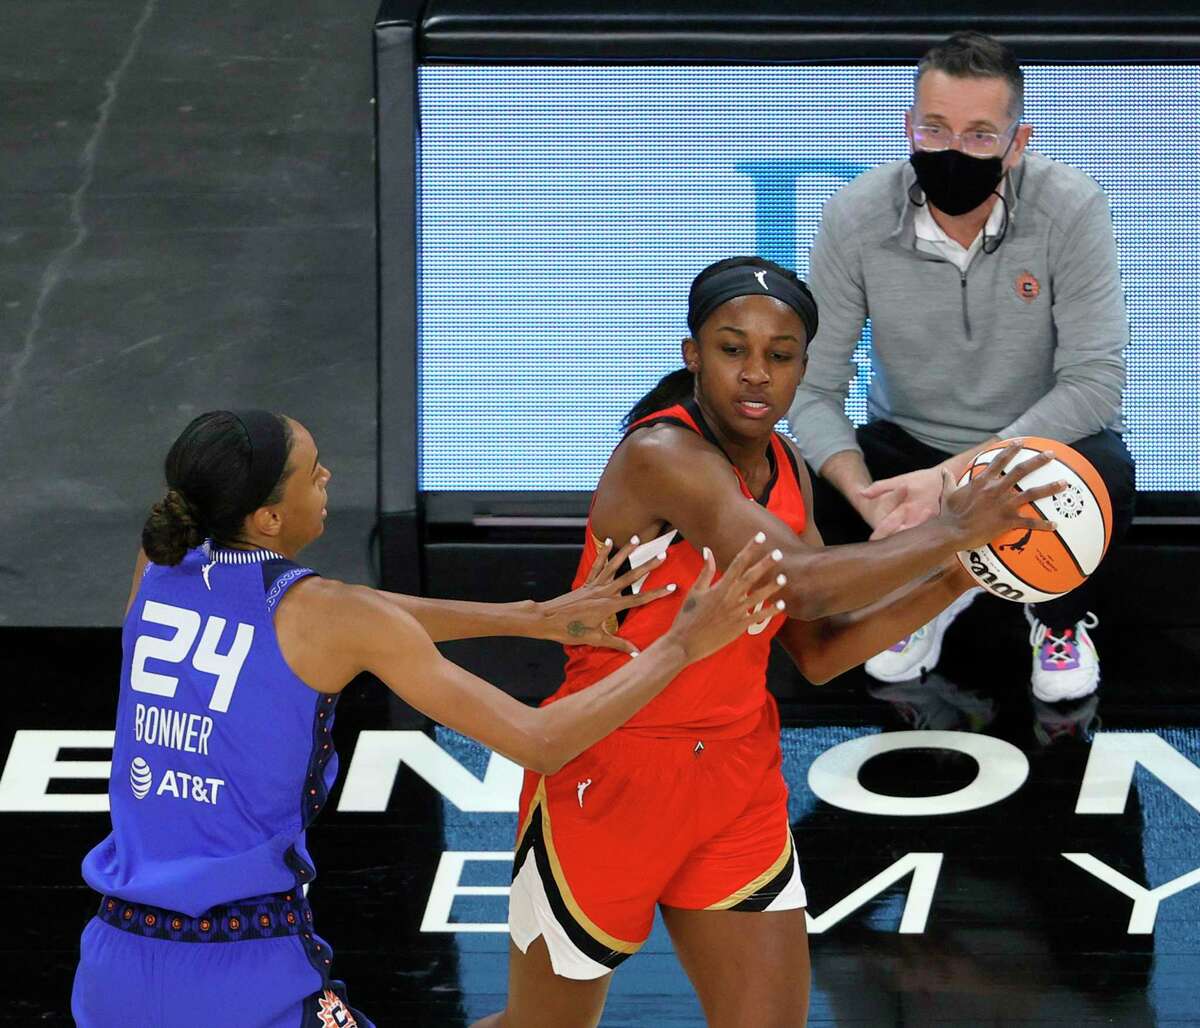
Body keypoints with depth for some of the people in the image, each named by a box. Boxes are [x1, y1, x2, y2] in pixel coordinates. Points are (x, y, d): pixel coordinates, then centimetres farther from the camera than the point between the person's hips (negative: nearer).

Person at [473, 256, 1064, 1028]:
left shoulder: (786, 471, 5)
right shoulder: (661, 456, -21)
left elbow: (819, 653, 8)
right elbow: (805, 581, -33)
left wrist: (952, 581, -3)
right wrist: (949, 531, -24)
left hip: (736, 785, 7)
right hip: (608, 780, -6)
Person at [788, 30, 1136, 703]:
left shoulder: (1072, 210, -22)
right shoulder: (857, 219, -18)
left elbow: (1095, 381, -26)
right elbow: (813, 386, -17)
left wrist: (955, 476, -36)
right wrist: (866, 496, -38)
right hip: (908, 439, 2)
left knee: (1104, 476, -37)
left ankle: (1061, 615, 1)